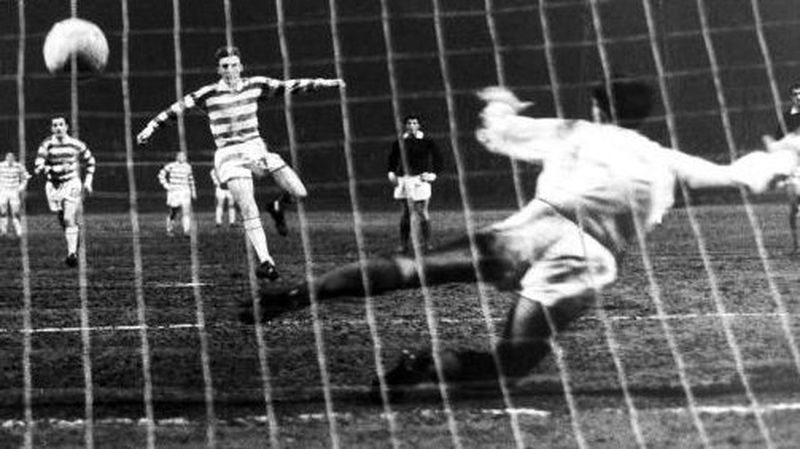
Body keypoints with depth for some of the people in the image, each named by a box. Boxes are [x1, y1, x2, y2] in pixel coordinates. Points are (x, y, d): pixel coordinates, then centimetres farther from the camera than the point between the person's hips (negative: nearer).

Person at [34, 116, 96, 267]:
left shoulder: (76, 144, -2)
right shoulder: (47, 145, -5)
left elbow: (90, 161, 14)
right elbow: (38, 167, -12)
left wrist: (88, 181, 8)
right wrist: (56, 169, -23)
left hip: (72, 184, -2)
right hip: (54, 185, 2)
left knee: (69, 219, -16)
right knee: (62, 220, 8)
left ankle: (72, 253, -18)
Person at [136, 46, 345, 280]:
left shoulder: (255, 85, 3)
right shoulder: (209, 94, -6)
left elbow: (288, 86, 10)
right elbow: (177, 108, -5)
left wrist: (324, 83, 13)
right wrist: (151, 127, -13)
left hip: (256, 148, 3)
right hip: (229, 155, -3)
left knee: (299, 193, -7)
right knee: (249, 211, -17)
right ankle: (265, 261, -14)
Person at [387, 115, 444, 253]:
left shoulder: (426, 141, -1)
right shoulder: (400, 142, 7)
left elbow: (437, 157, 4)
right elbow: (392, 157, 21)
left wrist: (433, 174, -3)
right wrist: (391, 172, 10)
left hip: (420, 179, -3)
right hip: (403, 179, 3)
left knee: (422, 212, -2)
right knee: (405, 213, 4)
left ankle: (426, 243, 5)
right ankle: (404, 244, 7)